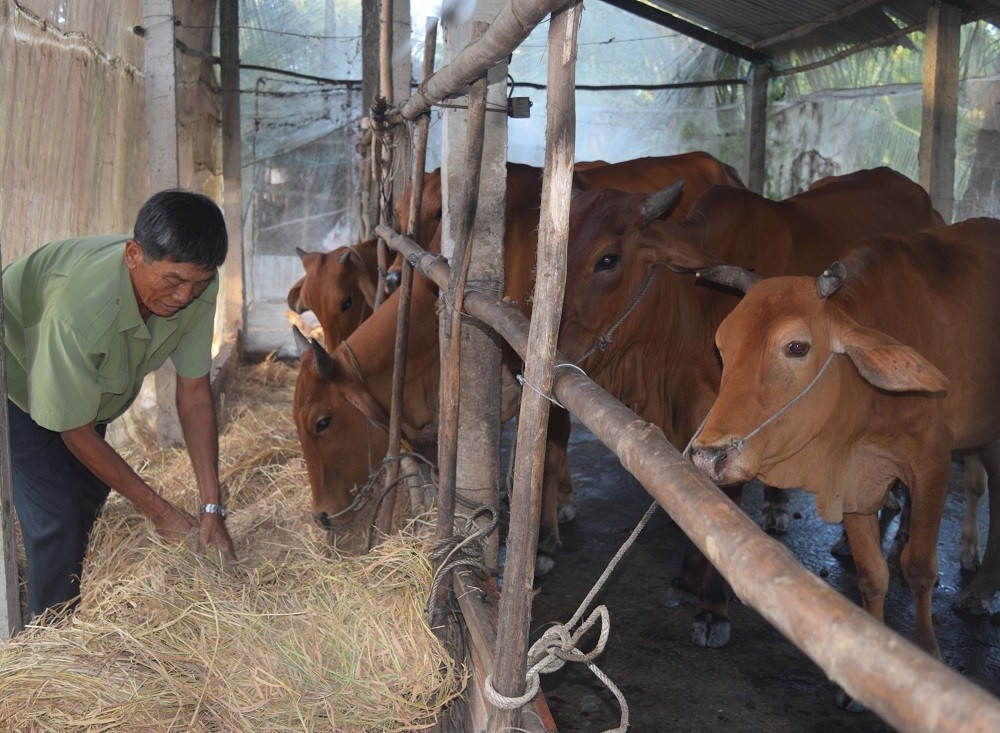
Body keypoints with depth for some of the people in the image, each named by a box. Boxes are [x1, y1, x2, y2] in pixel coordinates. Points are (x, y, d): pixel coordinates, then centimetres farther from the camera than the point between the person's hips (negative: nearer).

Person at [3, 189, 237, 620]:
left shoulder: (197, 286, -27)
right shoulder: (82, 310, -44)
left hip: (90, 384, 7)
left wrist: (213, 509, -20)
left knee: (89, 496, 16)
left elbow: (194, 392, -17)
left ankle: (69, 622, 38)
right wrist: (159, 512, -23)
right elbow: (77, 433, -30)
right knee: (55, 517, -15)